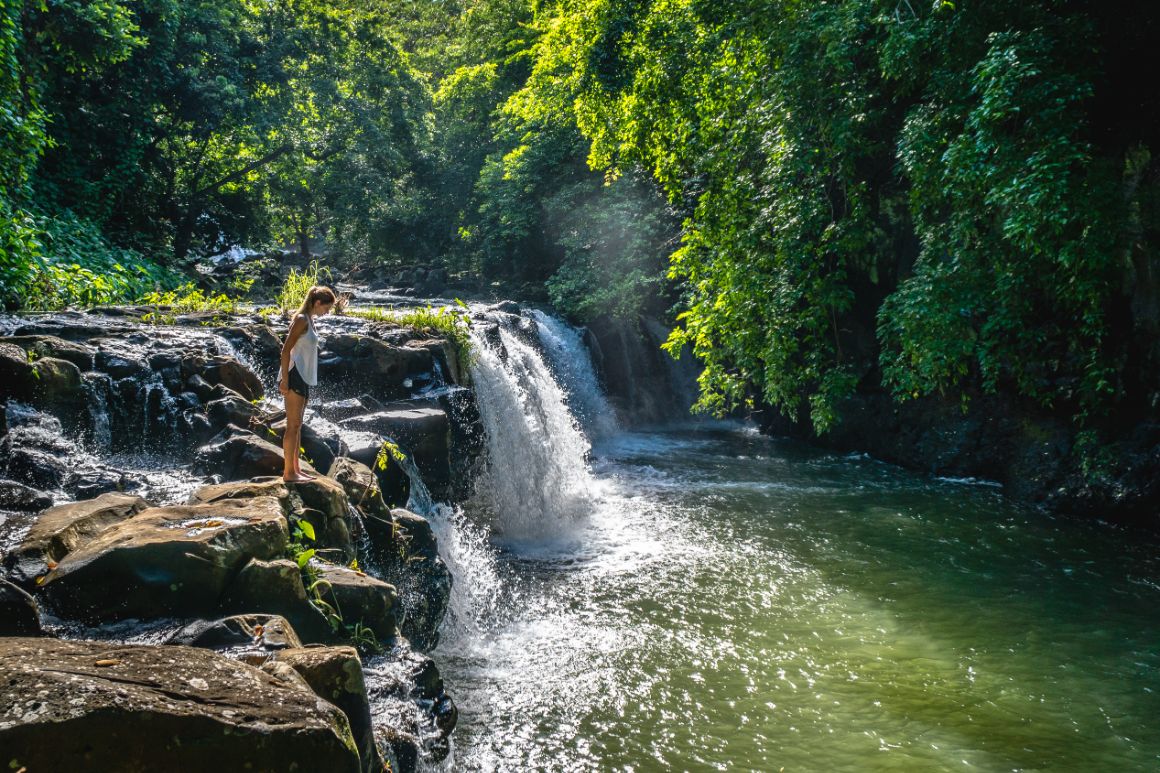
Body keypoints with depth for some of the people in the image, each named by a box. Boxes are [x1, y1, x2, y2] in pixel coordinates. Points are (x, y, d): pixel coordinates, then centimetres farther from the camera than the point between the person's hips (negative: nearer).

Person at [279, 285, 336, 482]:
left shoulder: (309, 320, 16)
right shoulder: (301, 319, -12)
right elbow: (286, 350, -17)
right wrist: (285, 379, -21)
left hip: (304, 378, 10)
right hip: (294, 376, -10)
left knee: (297, 426, 12)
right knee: (293, 425, -7)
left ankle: (295, 469, 18)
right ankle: (289, 472, -4)